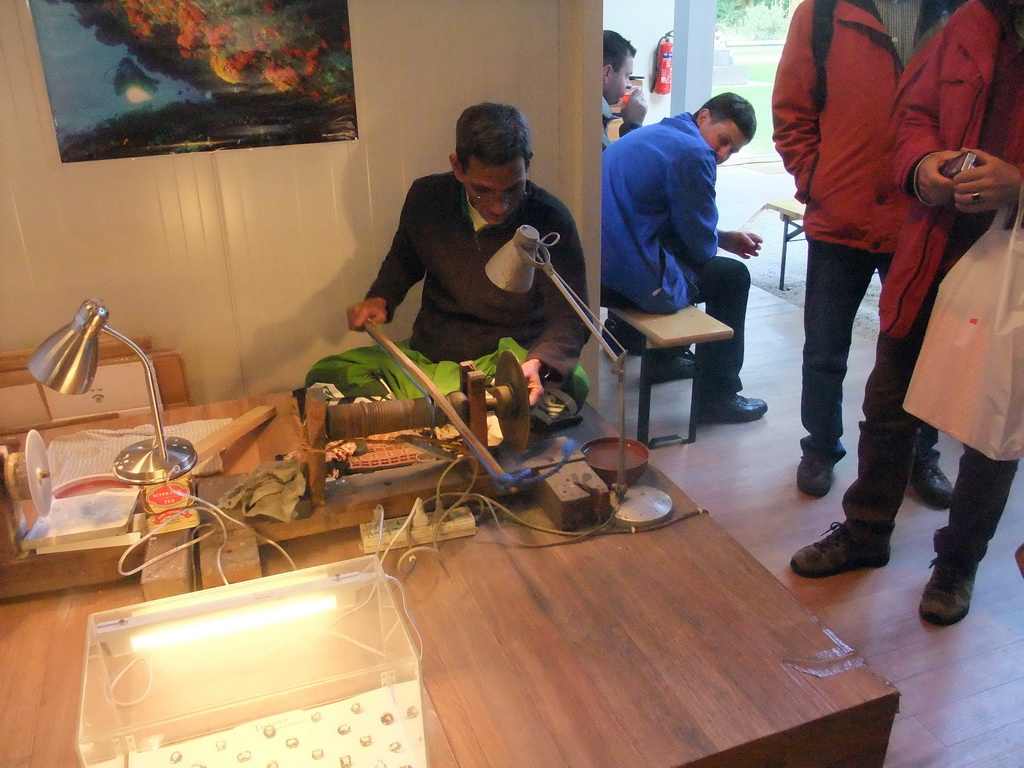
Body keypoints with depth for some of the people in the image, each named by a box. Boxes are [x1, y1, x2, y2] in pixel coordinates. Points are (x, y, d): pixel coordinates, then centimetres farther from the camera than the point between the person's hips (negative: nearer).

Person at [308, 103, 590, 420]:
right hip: (428, 356, 3)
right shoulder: (426, 197, -5)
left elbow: (569, 319, -15)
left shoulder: (551, 221, -15)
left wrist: (537, 364, -36)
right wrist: (380, 299, -2)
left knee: (573, 384, -36)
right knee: (325, 375, -14)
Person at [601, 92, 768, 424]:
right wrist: (720, 241, 15)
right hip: (631, 280, -10)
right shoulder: (693, 153, -13)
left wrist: (724, 238, 23)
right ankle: (716, 398, 15)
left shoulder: (655, 134, 18)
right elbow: (701, 246, -7)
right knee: (733, 277, 8)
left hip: (596, 269, 10)